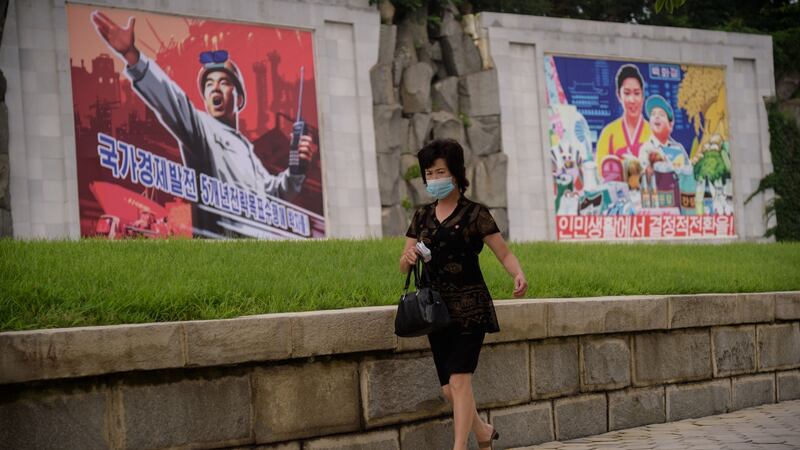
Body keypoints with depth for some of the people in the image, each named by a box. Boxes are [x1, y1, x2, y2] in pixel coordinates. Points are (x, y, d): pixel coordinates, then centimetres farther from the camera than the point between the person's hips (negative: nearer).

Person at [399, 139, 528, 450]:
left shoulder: (475, 213, -3)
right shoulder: (422, 216, 11)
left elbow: (504, 254, -5)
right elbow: (403, 266, 13)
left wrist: (519, 275, -26)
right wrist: (409, 257, -11)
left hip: (469, 307, -5)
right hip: (436, 308, 5)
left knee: (459, 380, -17)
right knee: (448, 389, 9)